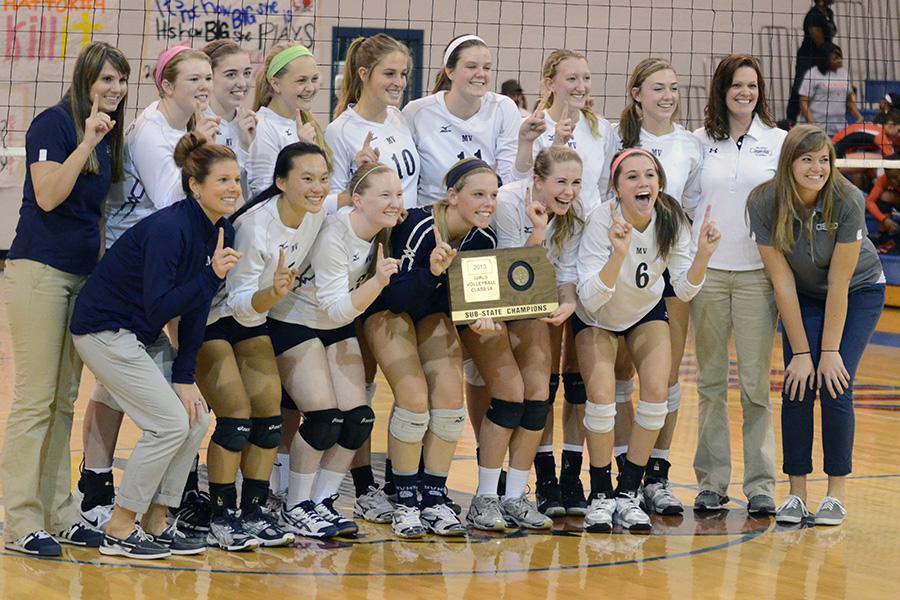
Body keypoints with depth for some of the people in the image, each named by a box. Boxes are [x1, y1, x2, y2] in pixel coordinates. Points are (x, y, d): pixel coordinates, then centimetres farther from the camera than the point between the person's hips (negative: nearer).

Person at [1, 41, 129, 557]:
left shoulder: (110, 135, 13)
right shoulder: (54, 123, -9)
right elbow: (48, 196, -20)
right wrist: (87, 142, -23)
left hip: (84, 276, 8)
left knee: (64, 402, 10)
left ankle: (59, 514, 14)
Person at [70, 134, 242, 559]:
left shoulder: (221, 232, 1)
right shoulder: (168, 229, -25)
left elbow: (195, 311, 5)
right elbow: (159, 307, -29)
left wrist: (184, 377, 0)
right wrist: (212, 275, -36)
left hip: (139, 335, 9)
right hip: (104, 329, -9)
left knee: (195, 420, 3)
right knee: (170, 423, -13)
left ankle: (155, 523, 13)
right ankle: (119, 531, -3)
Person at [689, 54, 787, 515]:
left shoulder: (779, 142, 4)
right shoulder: (699, 142, 7)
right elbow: (683, 203, 13)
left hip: (758, 273, -1)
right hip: (706, 271, 1)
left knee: (756, 382, -3)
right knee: (710, 381, 5)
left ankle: (760, 485, 3)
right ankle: (711, 482, 12)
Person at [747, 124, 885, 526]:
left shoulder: (846, 201, -29)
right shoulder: (764, 204, -24)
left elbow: (839, 283, -24)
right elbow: (782, 282, -19)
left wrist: (830, 351, -21)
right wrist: (801, 352, -17)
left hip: (859, 292, -2)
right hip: (804, 295, 2)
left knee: (835, 385, -14)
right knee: (797, 386, -11)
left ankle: (837, 493, -2)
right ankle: (796, 492, -2)